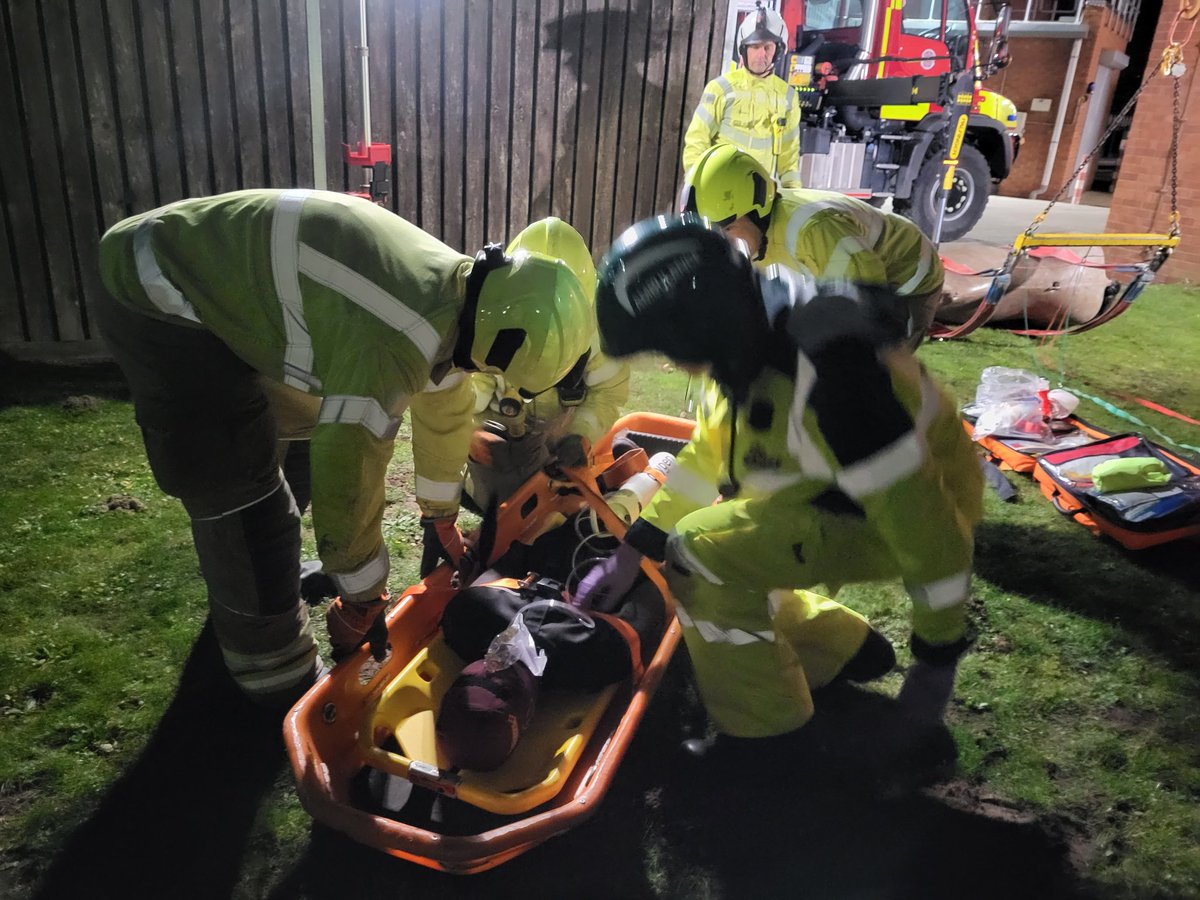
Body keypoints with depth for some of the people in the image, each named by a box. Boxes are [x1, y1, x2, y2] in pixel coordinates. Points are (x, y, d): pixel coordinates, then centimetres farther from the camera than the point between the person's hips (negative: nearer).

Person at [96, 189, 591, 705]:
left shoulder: (455, 287, -2)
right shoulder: (396, 343, -33)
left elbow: (444, 408, 12)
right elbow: (349, 473, -27)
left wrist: (442, 517, 23)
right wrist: (363, 597, -10)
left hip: (219, 272, 10)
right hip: (162, 299, -10)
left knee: (307, 439, 19)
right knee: (242, 498, -9)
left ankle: (274, 577, 41)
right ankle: (278, 677, 7)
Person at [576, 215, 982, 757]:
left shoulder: (824, 376, -36)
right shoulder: (750, 339, -7)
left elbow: (922, 519, -30)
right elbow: (705, 457, 6)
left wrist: (938, 654, -17)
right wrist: (631, 552, 7)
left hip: (894, 511, -8)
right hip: (835, 488, 9)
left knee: (700, 552, -20)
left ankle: (759, 727, 0)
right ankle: (849, 648, 27)